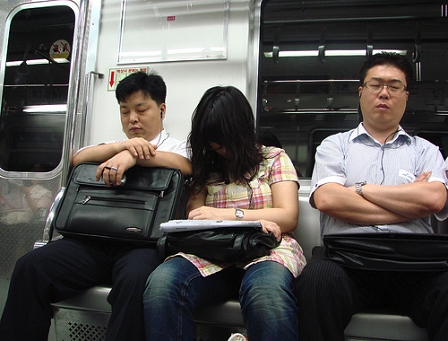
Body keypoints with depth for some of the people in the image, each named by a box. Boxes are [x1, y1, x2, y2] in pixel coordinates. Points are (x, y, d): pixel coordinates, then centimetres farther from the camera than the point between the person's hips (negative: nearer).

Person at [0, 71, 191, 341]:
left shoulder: (178, 147, 17)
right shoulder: (112, 148, 30)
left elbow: (188, 165, -7)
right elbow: (77, 159, 12)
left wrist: (133, 155, -17)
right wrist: (123, 145, -4)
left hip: (143, 241, -4)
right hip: (93, 238, 4)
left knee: (136, 280, -36)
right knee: (30, 267, -19)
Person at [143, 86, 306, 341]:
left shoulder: (274, 158, 15)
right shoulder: (206, 166, 22)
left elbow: (288, 217, 5)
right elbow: (194, 216, 9)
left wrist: (224, 215, -7)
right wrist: (252, 220, -9)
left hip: (266, 250, -2)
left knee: (266, 293, -41)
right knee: (161, 284, -31)